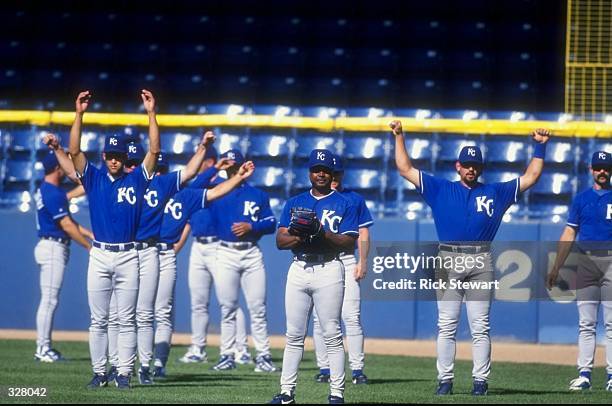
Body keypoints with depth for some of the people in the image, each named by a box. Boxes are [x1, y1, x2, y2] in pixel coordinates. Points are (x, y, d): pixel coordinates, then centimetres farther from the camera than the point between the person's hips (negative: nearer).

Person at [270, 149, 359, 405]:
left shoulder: (344, 204, 5)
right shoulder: (295, 203, 15)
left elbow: (349, 243, -4)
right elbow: (281, 240, 8)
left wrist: (323, 233, -17)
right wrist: (303, 235, -11)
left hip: (329, 270, -4)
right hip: (299, 269, 4)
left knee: (332, 335, -6)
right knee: (294, 335, 4)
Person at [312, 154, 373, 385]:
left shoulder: (355, 199, 12)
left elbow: (363, 234, 9)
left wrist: (362, 263, -2)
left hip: (346, 261, -1)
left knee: (351, 316, -9)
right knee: (319, 318, 0)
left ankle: (357, 369, -9)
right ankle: (324, 368, 6)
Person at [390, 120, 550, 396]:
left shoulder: (495, 193, 15)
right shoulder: (440, 189, 14)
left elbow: (530, 178, 15)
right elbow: (406, 170, 12)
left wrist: (539, 147, 9)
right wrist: (399, 137, 7)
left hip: (480, 263, 0)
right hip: (448, 262, 0)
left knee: (480, 327, -1)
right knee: (446, 326, 0)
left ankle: (480, 380, 2)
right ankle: (445, 379, 3)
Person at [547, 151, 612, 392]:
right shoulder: (581, 199, 12)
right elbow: (569, 235, 12)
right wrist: (556, 268, 7)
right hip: (586, 261, 2)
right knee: (586, 324, 1)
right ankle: (584, 374, 1)